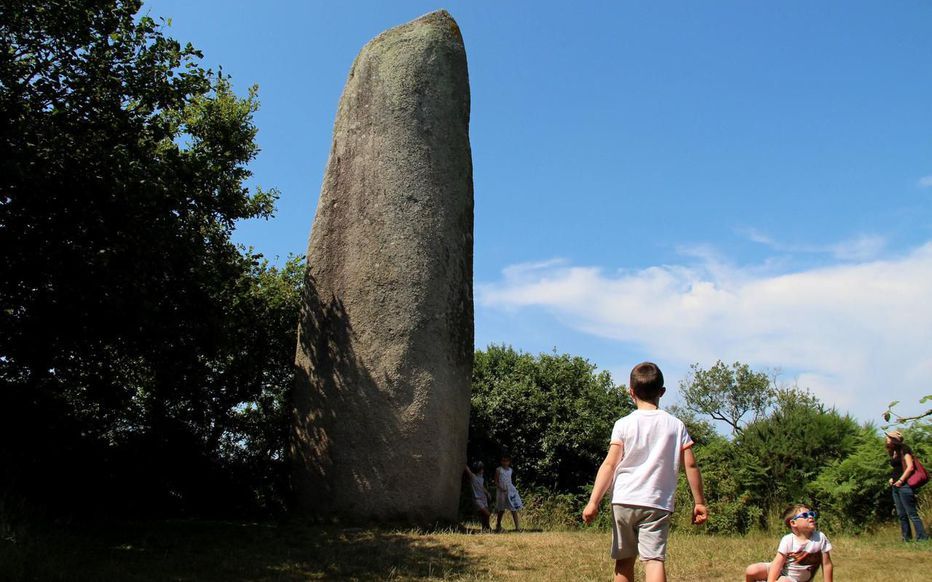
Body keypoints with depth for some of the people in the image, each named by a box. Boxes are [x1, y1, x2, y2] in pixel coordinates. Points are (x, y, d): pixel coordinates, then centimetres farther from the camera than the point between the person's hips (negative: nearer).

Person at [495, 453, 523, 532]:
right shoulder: (498, 470, -4)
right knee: (501, 510, 7)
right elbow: (496, 482, -5)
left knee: (514, 509, -5)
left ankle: (517, 527, -8)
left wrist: (514, 488, 9)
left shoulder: (510, 470, 10)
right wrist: (501, 488, -18)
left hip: (510, 490, 3)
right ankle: (498, 525, 27)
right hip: (501, 491, -3)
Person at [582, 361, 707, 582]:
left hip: (624, 500, 0)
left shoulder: (623, 424, 0)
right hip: (658, 503, 0)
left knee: (624, 560, 13)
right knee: (654, 559, -7)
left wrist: (593, 501, -6)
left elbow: (609, 464, -6)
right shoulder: (675, 425, 6)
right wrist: (699, 502, 11)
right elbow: (691, 465, 3)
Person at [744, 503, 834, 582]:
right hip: (779, 571, 2)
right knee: (751, 571, -20)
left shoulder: (820, 537, -15)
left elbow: (827, 565, -7)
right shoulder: (788, 540, -16)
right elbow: (777, 563, -20)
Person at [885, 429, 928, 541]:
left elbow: (910, 467, -16)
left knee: (912, 513, -10)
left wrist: (901, 480, -16)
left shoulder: (903, 450, -8)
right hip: (895, 486, 9)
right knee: (901, 514, 10)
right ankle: (906, 538, 15)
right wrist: (892, 478, 11)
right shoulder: (894, 453, 17)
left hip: (904, 485, -9)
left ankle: (922, 538, -9)